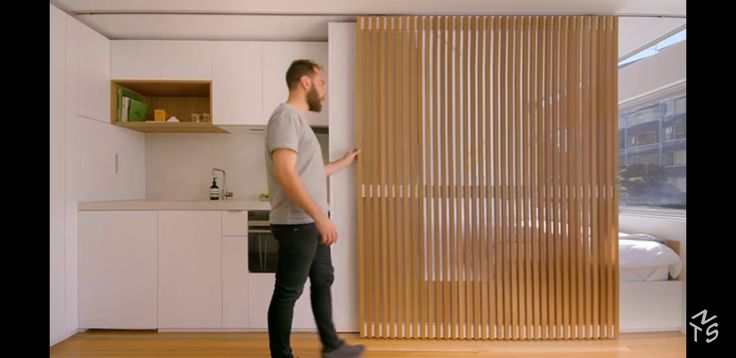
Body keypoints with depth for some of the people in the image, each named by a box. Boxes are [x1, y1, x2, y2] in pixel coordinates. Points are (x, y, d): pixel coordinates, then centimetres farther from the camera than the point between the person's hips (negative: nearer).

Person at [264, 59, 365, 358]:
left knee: (323, 280, 19)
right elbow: (286, 174, -25)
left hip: (310, 223, 11)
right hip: (296, 224, -11)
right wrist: (321, 217, -28)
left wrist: (346, 162, 34)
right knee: (288, 292, 2)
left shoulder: (299, 120, 17)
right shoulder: (286, 117, -14)